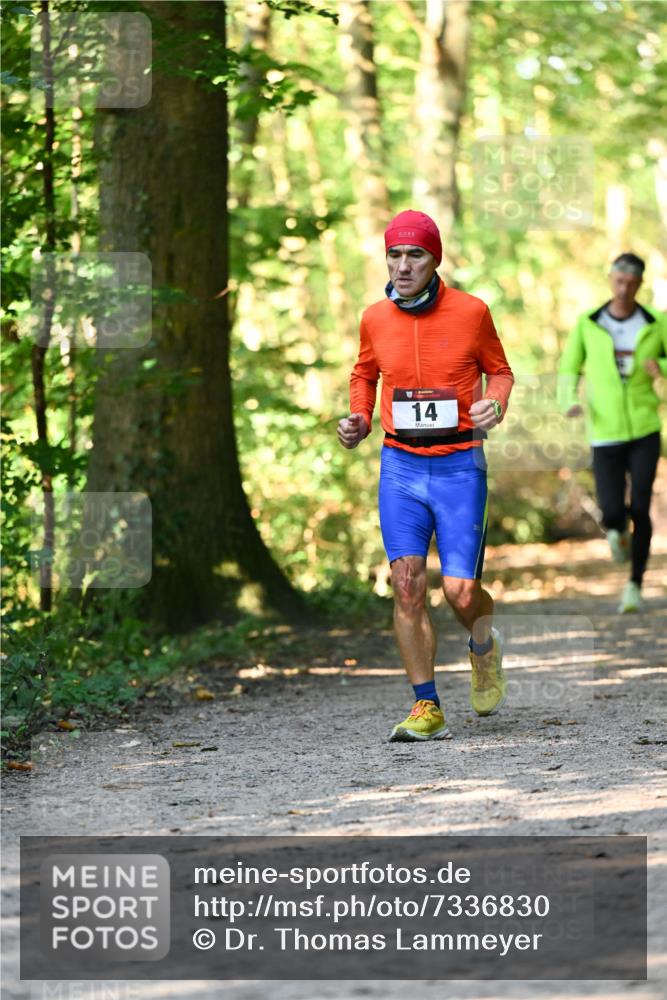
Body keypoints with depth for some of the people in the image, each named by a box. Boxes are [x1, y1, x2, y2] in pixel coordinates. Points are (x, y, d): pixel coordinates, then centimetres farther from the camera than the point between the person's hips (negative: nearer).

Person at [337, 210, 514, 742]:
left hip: (460, 466, -2)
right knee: (407, 583, -9)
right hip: (401, 464, 2)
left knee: (461, 592, -6)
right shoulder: (375, 319, 3)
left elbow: (499, 369, 10)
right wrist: (358, 420, 4)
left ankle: (484, 644, 31)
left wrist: (495, 403, -11)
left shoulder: (471, 312, -4)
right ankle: (427, 708, -2)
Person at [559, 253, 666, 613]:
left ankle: (635, 584, 10)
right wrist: (569, 403, -17)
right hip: (605, 434, 0)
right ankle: (617, 532, 33)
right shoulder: (587, 324, -1)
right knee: (612, 512, -8)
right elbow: (568, 371, 5)